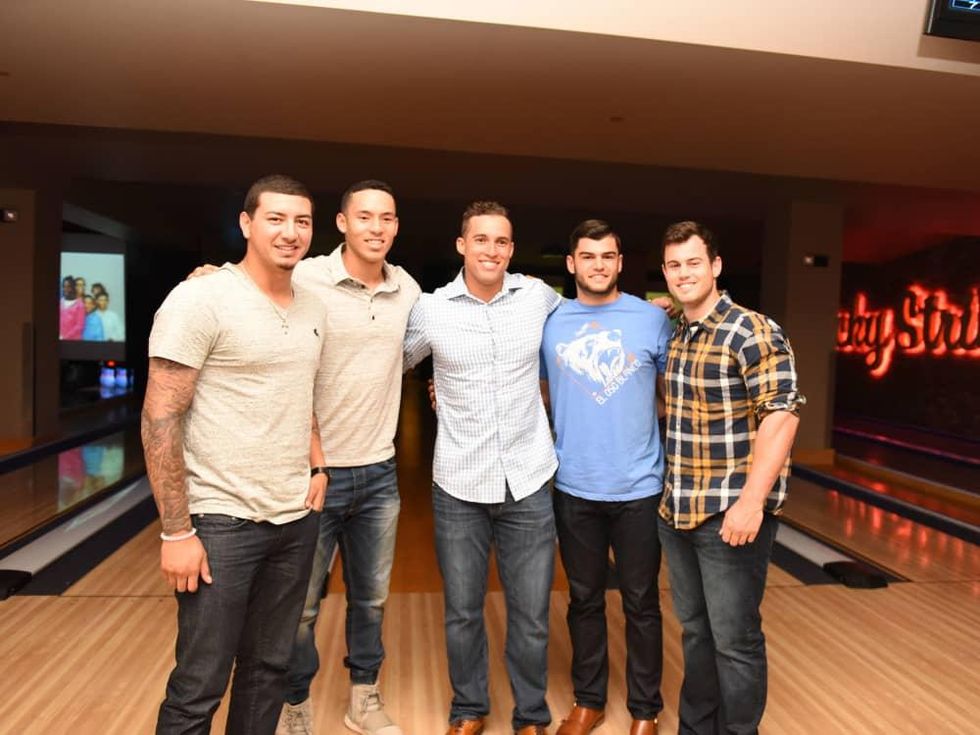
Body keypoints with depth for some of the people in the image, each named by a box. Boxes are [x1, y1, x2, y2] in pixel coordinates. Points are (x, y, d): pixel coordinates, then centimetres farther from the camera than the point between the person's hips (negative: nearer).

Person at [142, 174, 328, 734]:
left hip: (297, 519, 6)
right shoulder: (201, 300, -12)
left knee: (269, 671, 17)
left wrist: (317, 466, 6)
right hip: (222, 521, -5)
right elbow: (160, 419, -14)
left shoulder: (313, 308, 8)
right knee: (199, 687, 7)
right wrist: (176, 532, -15)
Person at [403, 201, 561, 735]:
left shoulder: (538, 296, -1)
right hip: (459, 486, 0)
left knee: (531, 615, 11)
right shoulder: (430, 309, -5)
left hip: (528, 482, 1)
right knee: (462, 612, 15)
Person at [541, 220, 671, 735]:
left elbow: (673, 394, 5)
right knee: (584, 600, 16)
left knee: (641, 604, 12)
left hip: (639, 486, -1)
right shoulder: (548, 321, 2)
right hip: (573, 488, 1)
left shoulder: (652, 318, -1)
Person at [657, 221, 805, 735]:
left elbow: (781, 416, -19)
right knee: (694, 629, 19)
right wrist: (672, 494, 12)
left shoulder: (752, 332, -13)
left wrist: (751, 502, -23)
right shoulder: (671, 335, 9)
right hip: (677, 510, 7)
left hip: (731, 513, -7)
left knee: (734, 640, 6)